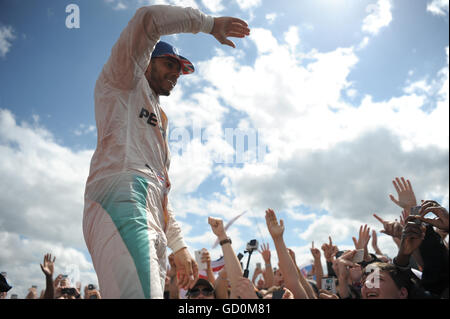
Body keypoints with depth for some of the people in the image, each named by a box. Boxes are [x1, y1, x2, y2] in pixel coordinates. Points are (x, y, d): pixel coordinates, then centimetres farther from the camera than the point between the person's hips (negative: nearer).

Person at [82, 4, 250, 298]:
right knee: (139, 292, -28)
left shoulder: (160, 122, 38)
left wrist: (179, 245, 27)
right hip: (120, 200, -8)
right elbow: (148, 19, 1)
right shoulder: (124, 81, 19)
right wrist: (210, 23, 10)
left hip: (153, 227, 8)